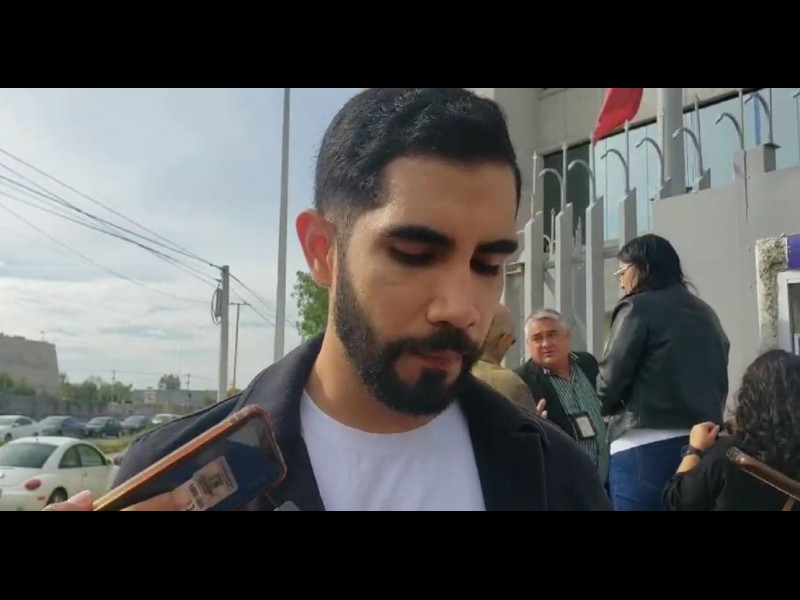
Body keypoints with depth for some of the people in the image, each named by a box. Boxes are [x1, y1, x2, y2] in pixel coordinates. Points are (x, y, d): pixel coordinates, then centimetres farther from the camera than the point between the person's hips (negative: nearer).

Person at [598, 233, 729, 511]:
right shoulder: (705, 312, 17)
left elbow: (611, 379, -10)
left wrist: (607, 407, 9)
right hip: (703, 441, 8)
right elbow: (720, 380, 17)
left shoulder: (637, 308, -6)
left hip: (646, 445, -7)